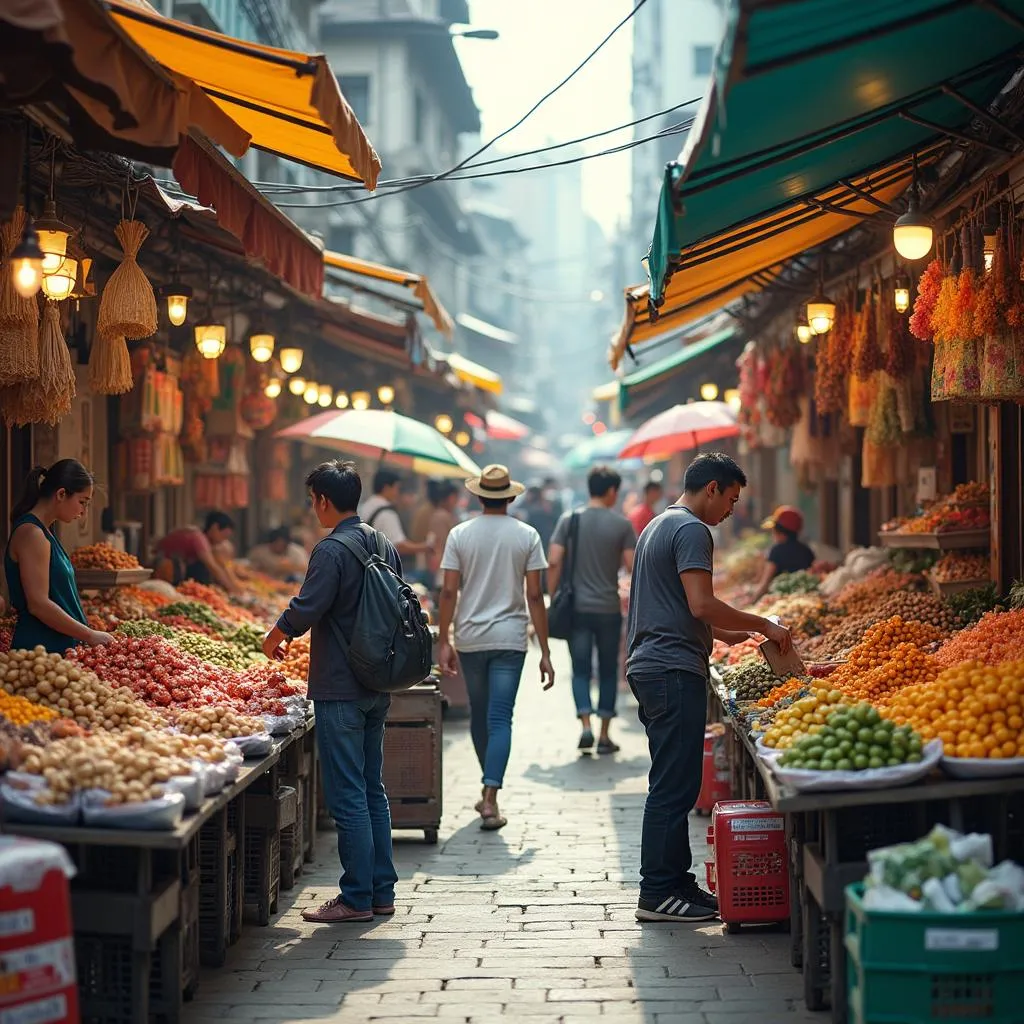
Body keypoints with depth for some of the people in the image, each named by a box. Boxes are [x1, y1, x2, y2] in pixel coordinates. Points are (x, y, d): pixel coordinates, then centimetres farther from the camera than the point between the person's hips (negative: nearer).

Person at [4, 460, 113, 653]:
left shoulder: (44, 532, 17)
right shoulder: (31, 534, -13)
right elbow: (38, 604, -19)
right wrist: (90, 636, -14)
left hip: (58, 648, 9)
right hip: (40, 649, -9)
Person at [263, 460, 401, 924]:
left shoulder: (332, 550, -15)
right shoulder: (385, 547, 10)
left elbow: (306, 609, -19)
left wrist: (274, 638, -1)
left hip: (340, 690, -8)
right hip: (377, 688, 8)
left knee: (347, 796, -3)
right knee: (373, 790, 14)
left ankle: (357, 898, 0)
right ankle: (382, 891, 18)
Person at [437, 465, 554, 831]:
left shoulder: (460, 534, 0)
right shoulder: (527, 536, -2)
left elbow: (448, 591, -4)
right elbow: (534, 596, -4)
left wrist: (444, 642, 2)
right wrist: (545, 652, -1)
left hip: (470, 638, 1)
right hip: (510, 639, -1)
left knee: (478, 716, 17)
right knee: (500, 719, -3)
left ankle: (489, 790, 31)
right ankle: (490, 798, -14)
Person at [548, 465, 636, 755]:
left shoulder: (569, 520, 0)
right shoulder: (622, 524, -4)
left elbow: (554, 562, -6)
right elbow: (633, 566, -7)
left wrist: (553, 597, 4)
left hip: (577, 608, 1)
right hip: (609, 609, -1)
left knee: (581, 669, 6)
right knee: (608, 671, 10)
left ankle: (586, 726, -12)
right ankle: (604, 736, 12)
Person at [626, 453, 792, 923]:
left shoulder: (658, 527, 22)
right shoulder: (691, 530, -11)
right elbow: (702, 605, -20)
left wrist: (725, 634, 25)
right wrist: (762, 624, -10)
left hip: (648, 667, 11)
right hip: (675, 671, -11)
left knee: (672, 783, 14)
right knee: (675, 786, -7)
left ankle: (675, 880, 19)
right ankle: (658, 893, -5)